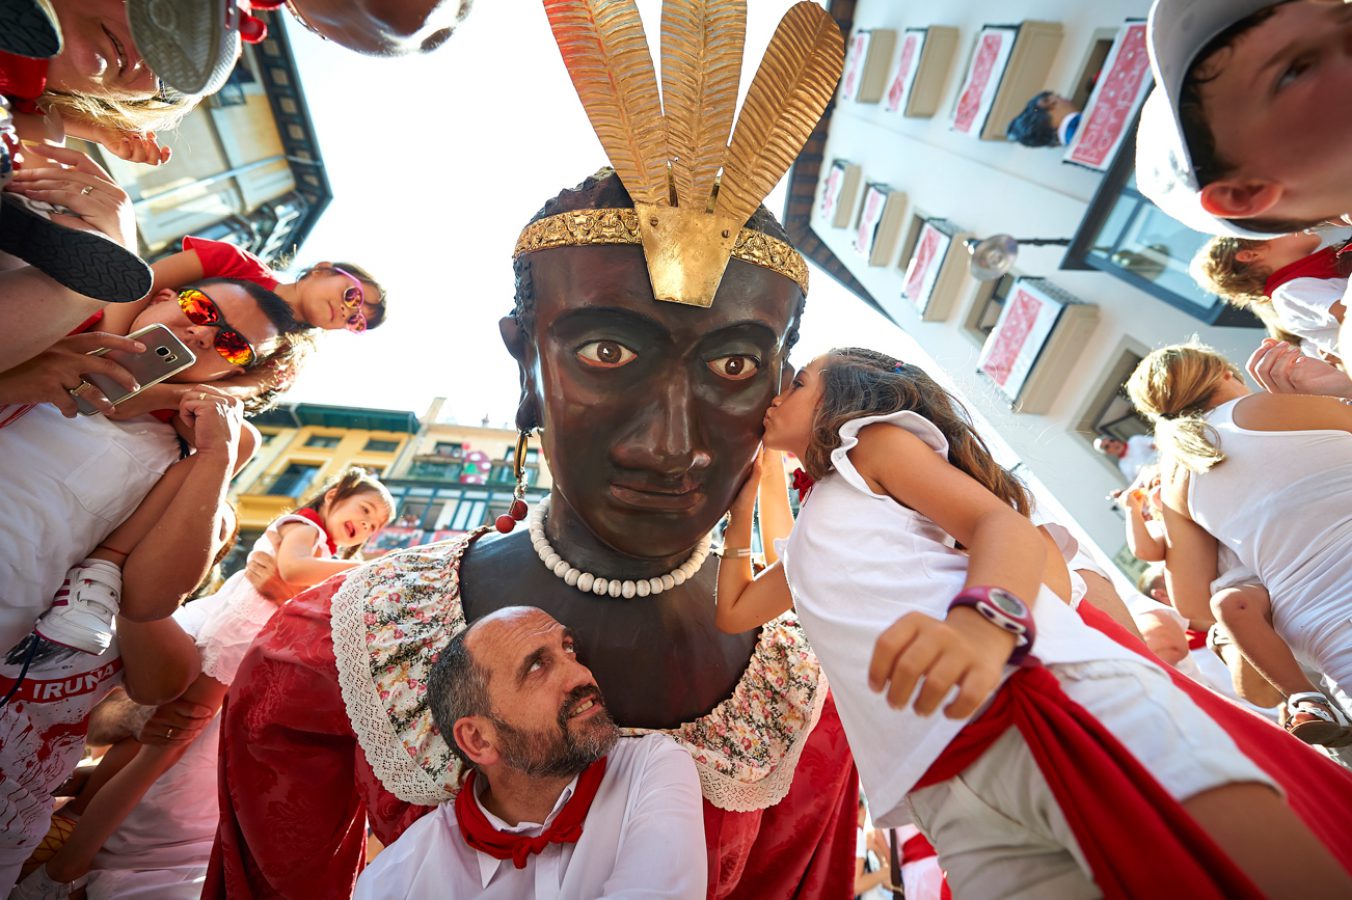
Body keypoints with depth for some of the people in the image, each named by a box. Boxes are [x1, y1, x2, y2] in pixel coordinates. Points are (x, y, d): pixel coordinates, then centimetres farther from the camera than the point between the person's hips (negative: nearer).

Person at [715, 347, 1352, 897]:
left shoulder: (874, 437, 12)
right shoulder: (806, 544, 32)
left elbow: (1007, 524, -3)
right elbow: (732, 612, 35)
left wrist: (984, 618, -27)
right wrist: (742, 507, 33)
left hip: (1052, 689, -5)